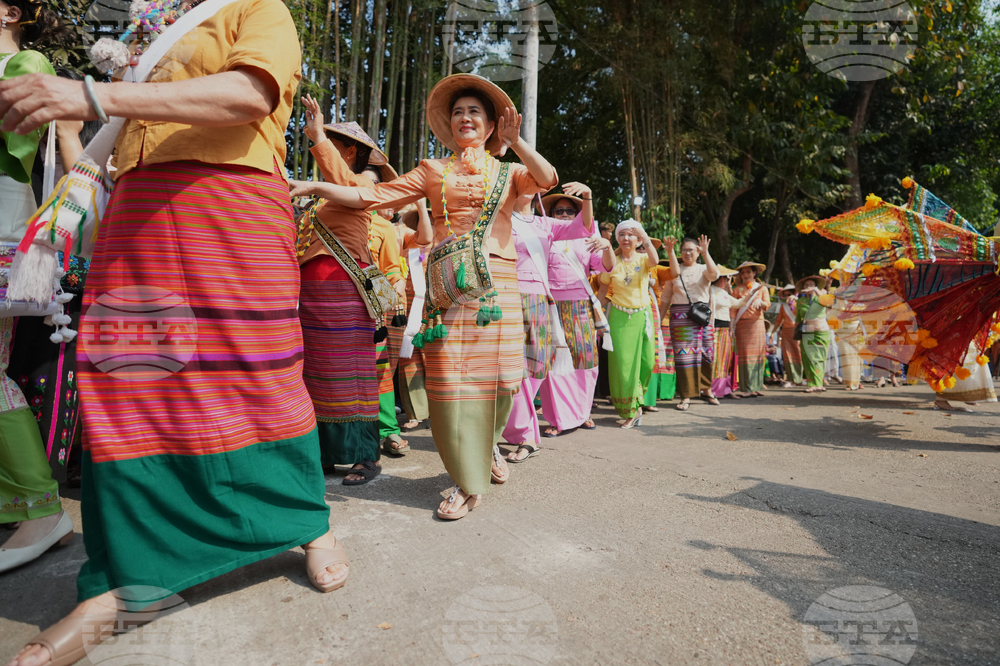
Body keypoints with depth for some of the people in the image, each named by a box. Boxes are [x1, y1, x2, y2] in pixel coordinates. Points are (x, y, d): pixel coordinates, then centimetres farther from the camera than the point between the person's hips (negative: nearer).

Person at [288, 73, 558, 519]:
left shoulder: (508, 172, 18)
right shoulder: (433, 171, 18)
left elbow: (546, 181, -4)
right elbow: (370, 197, 12)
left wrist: (515, 143, -14)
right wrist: (314, 186, 4)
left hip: (497, 280, 0)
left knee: (496, 374, -2)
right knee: (448, 377, -7)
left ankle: (488, 441, 31)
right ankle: (469, 483, 5)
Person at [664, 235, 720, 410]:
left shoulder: (703, 269, 11)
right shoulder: (675, 270, 10)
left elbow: (714, 274, -13)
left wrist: (705, 253, -22)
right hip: (680, 317, -1)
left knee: (705, 354, 5)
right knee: (683, 355, -5)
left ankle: (707, 388, 26)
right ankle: (686, 396, 1)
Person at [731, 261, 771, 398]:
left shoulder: (762, 288, 14)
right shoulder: (738, 289, 12)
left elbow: (767, 306, 2)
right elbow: (733, 308, 6)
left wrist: (760, 302, -21)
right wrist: (732, 324, -4)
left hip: (756, 322, 1)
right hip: (742, 324, -1)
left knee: (758, 354, -4)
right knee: (745, 354, -7)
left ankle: (757, 387, 0)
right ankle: (748, 389, -8)